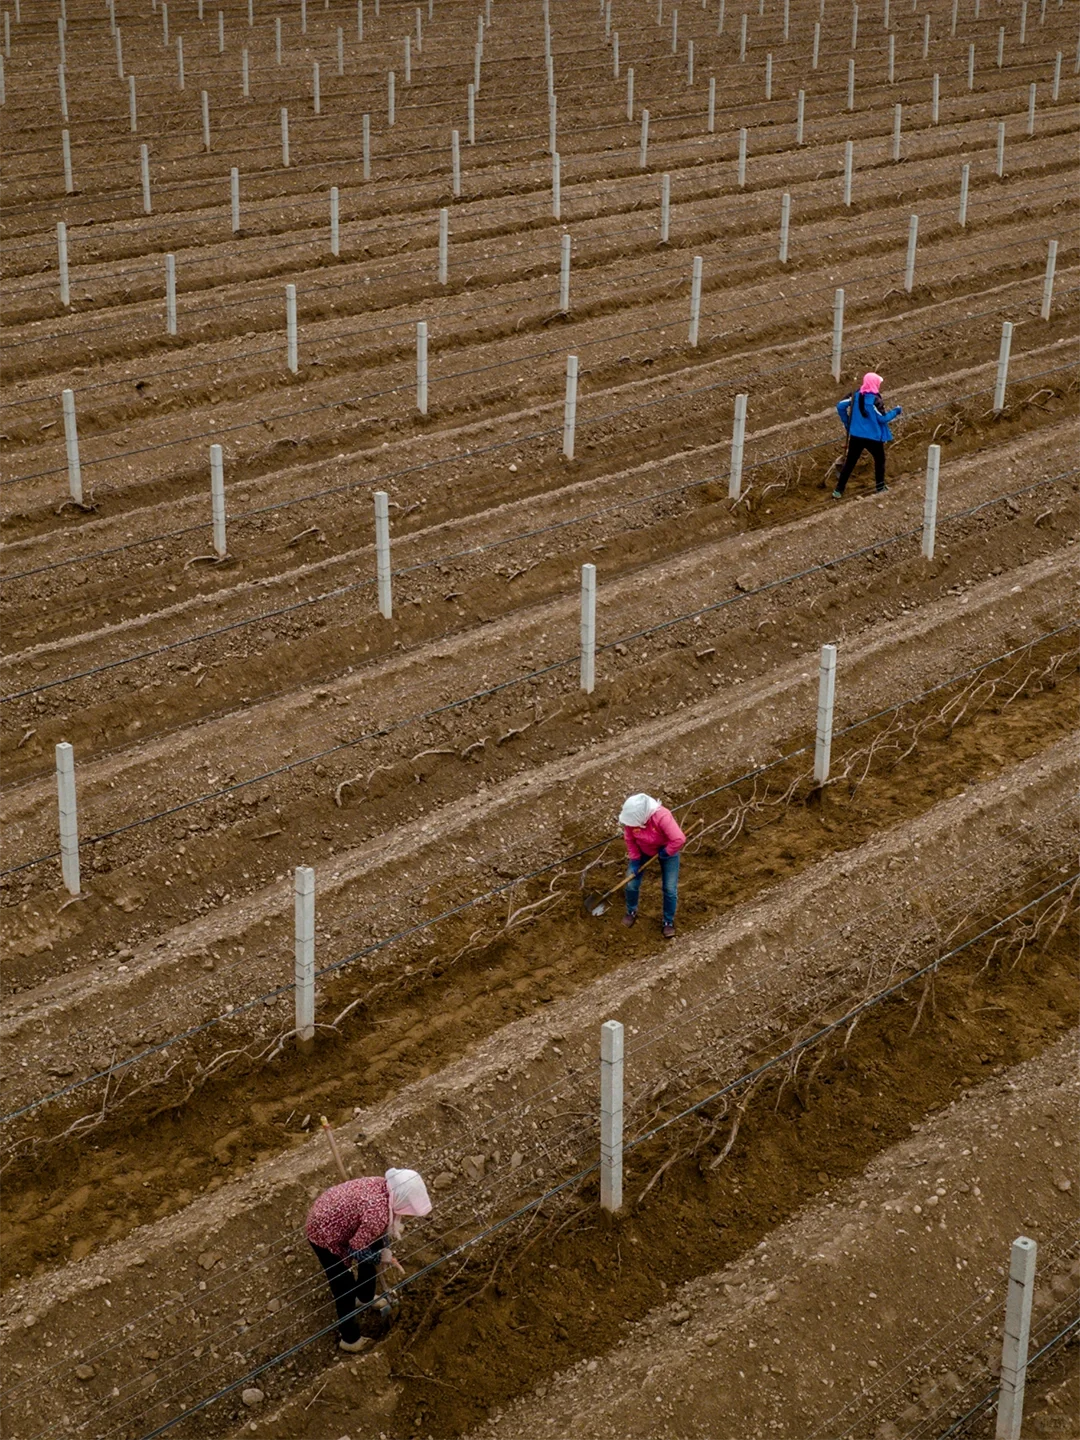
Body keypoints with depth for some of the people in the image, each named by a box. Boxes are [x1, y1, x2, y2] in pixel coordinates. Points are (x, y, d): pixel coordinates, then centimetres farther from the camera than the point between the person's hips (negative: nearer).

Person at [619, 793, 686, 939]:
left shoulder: (662, 817, -42)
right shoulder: (630, 819, -28)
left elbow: (679, 839, -40)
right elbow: (629, 840, -11)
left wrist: (666, 853, -27)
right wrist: (635, 860, -14)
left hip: (666, 851, -3)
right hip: (643, 850, 3)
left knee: (670, 889, -1)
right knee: (631, 884, 3)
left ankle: (669, 921, 21)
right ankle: (631, 912, 32)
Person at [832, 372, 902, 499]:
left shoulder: (856, 395, -3)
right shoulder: (875, 400, -20)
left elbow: (840, 406, 0)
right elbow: (883, 418, -15)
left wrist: (847, 423, 12)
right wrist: (896, 411, -1)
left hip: (855, 435, 4)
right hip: (873, 437, -4)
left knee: (850, 462, 11)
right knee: (880, 459, 21)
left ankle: (838, 490, 8)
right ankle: (880, 487, 28)